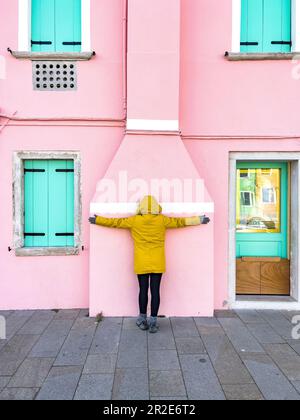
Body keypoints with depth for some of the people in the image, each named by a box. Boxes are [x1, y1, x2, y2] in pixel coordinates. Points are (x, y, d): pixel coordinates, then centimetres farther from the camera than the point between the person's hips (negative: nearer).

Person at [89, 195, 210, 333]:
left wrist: (97, 220, 17)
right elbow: (179, 222, 6)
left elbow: (116, 222, 3)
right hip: (157, 263, 0)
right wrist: (199, 220, 18)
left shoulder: (134, 221, -4)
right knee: (155, 291, 5)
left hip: (141, 263, 0)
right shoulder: (162, 220, -3)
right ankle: (153, 321, 12)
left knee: (143, 290, 10)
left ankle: (143, 320, 23)